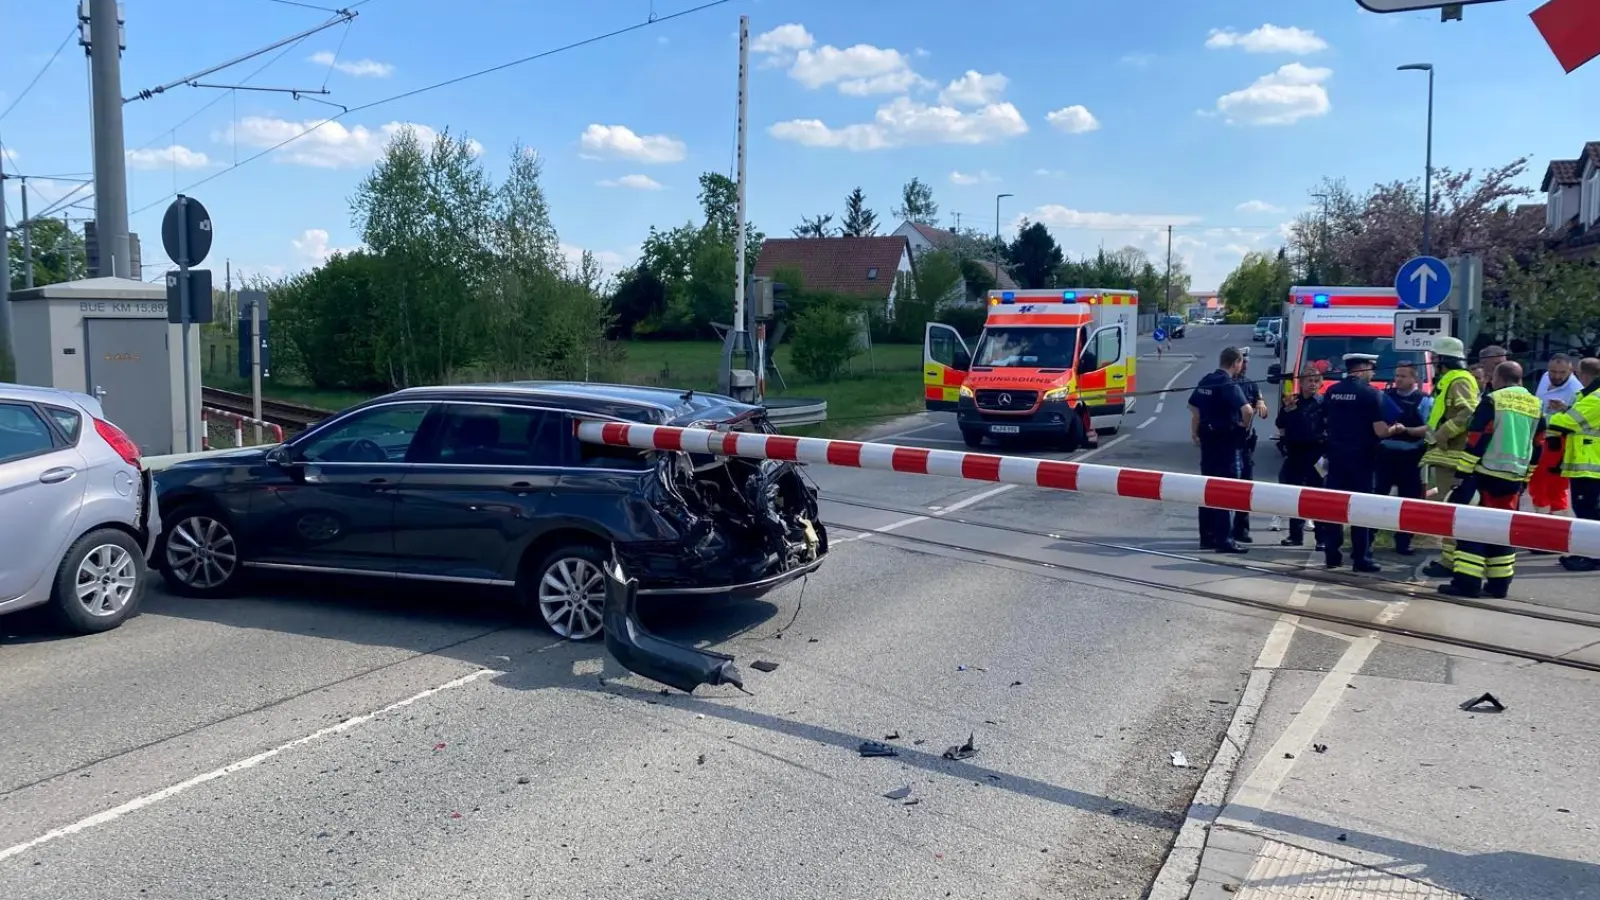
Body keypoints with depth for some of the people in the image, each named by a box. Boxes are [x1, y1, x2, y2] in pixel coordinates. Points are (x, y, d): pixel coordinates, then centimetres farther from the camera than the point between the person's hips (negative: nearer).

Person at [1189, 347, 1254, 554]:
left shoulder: (1206, 381, 9)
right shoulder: (1229, 385, -16)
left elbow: (1193, 407, 17)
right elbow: (1247, 410, -29)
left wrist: (1195, 432, 24)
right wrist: (1244, 424, -10)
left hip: (1207, 438, 8)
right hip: (1226, 440, -8)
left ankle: (1207, 537, 19)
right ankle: (1223, 539, -2)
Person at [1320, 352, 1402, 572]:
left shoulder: (1331, 392, 6)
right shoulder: (1371, 393, -10)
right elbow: (1380, 431, -13)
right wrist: (1395, 429, 6)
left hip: (1336, 456, 5)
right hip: (1362, 458, -5)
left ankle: (1331, 555, 9)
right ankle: (1361, 558, 3)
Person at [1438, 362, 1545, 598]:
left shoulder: (1492, 400, -7)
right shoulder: (1536, 406, 12)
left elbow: (1476, 440, -12)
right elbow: (1537, 448, 15)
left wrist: (1463, 473, -9)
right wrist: (1525, 479, 22)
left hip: (1486, 474, -6)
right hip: (1514, 479, 6)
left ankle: (1467, 581, -11)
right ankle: (1499, 583, 15)